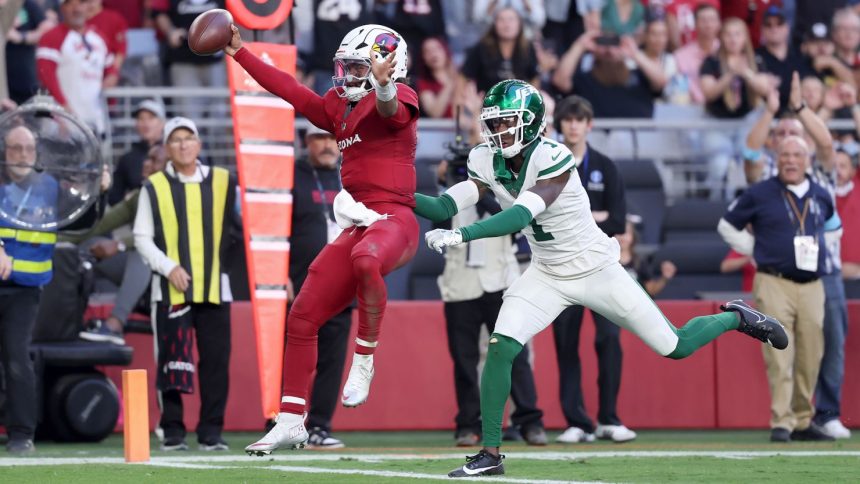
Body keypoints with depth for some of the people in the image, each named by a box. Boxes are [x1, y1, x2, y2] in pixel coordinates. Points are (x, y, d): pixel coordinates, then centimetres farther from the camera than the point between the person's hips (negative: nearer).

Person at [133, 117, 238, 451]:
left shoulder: (223, 182, 9)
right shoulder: (155, 187, 6)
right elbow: (142, 237, 5)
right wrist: (168, 267, -9)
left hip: (214, 286, 1)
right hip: (171, 289, -1)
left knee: (216, 361, -1)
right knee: (172, 361, -3)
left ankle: (211, 431, 5)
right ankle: (172, 430, 5)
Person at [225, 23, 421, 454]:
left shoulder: (400, 100, -5)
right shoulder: (339, 109, 19)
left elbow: (389, 109, -30)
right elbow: (290, 91, 27)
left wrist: (383, 86, -53)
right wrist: (239, 53, 30)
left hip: (393, 220, -9)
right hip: (357, 225, 9)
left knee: (366, 259, -43)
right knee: (302, 318, 7)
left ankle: (364, 362, -25)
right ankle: (291, 421, 17)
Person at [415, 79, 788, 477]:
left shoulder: (552, 158, -29)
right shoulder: (486, 162, -9)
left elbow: (520, 216, -40)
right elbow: (444, 208, -14)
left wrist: (462, 235, -50)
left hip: (596, 271, -5)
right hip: (547, 276, 5)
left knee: (675, 347, 3)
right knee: (500, 348, -15)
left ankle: (735, 318, 34)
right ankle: (489, 454, -6)